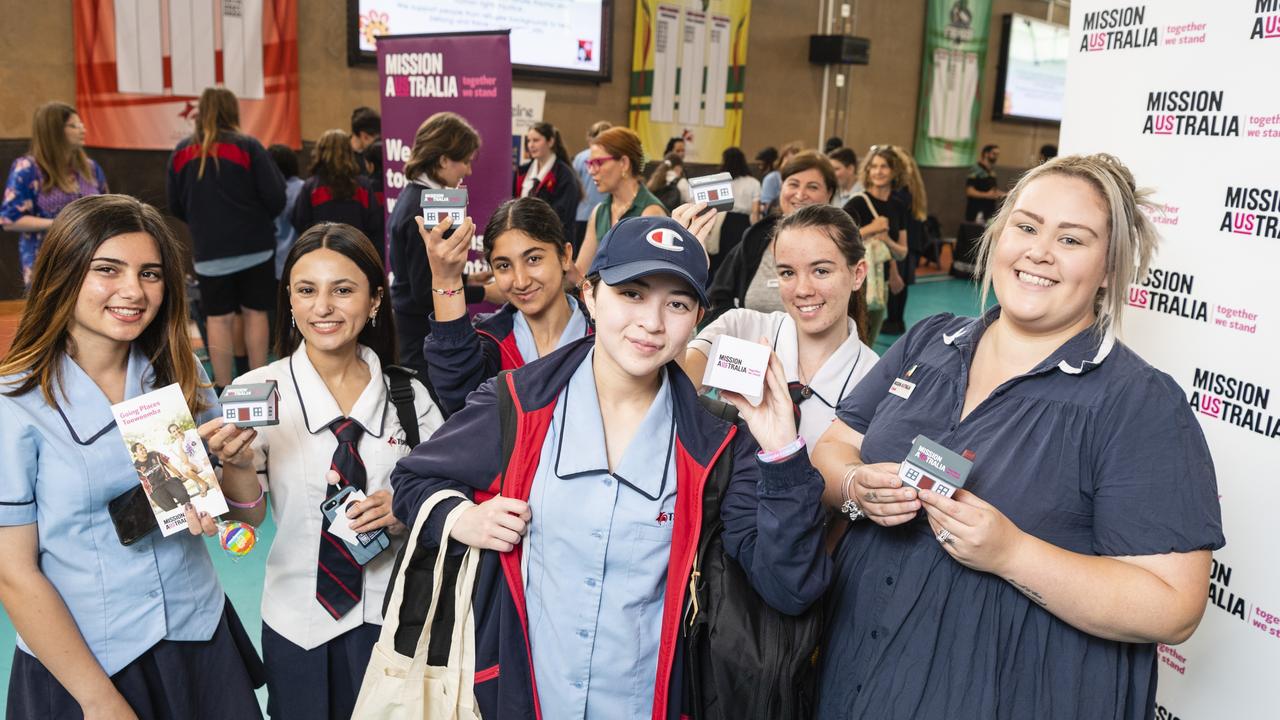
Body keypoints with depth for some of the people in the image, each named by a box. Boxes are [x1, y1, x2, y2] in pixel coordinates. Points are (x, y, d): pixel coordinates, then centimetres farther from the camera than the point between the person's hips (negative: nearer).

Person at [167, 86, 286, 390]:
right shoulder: (247, 146, -6)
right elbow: (276, 197, -8)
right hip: (254, 245, -2)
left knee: (218, 318, 5)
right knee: (255, 312, 8)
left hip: (209, 251, 2)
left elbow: (176, 207, 10)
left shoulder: (181, 152, 5)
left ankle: (223, 388, 6)